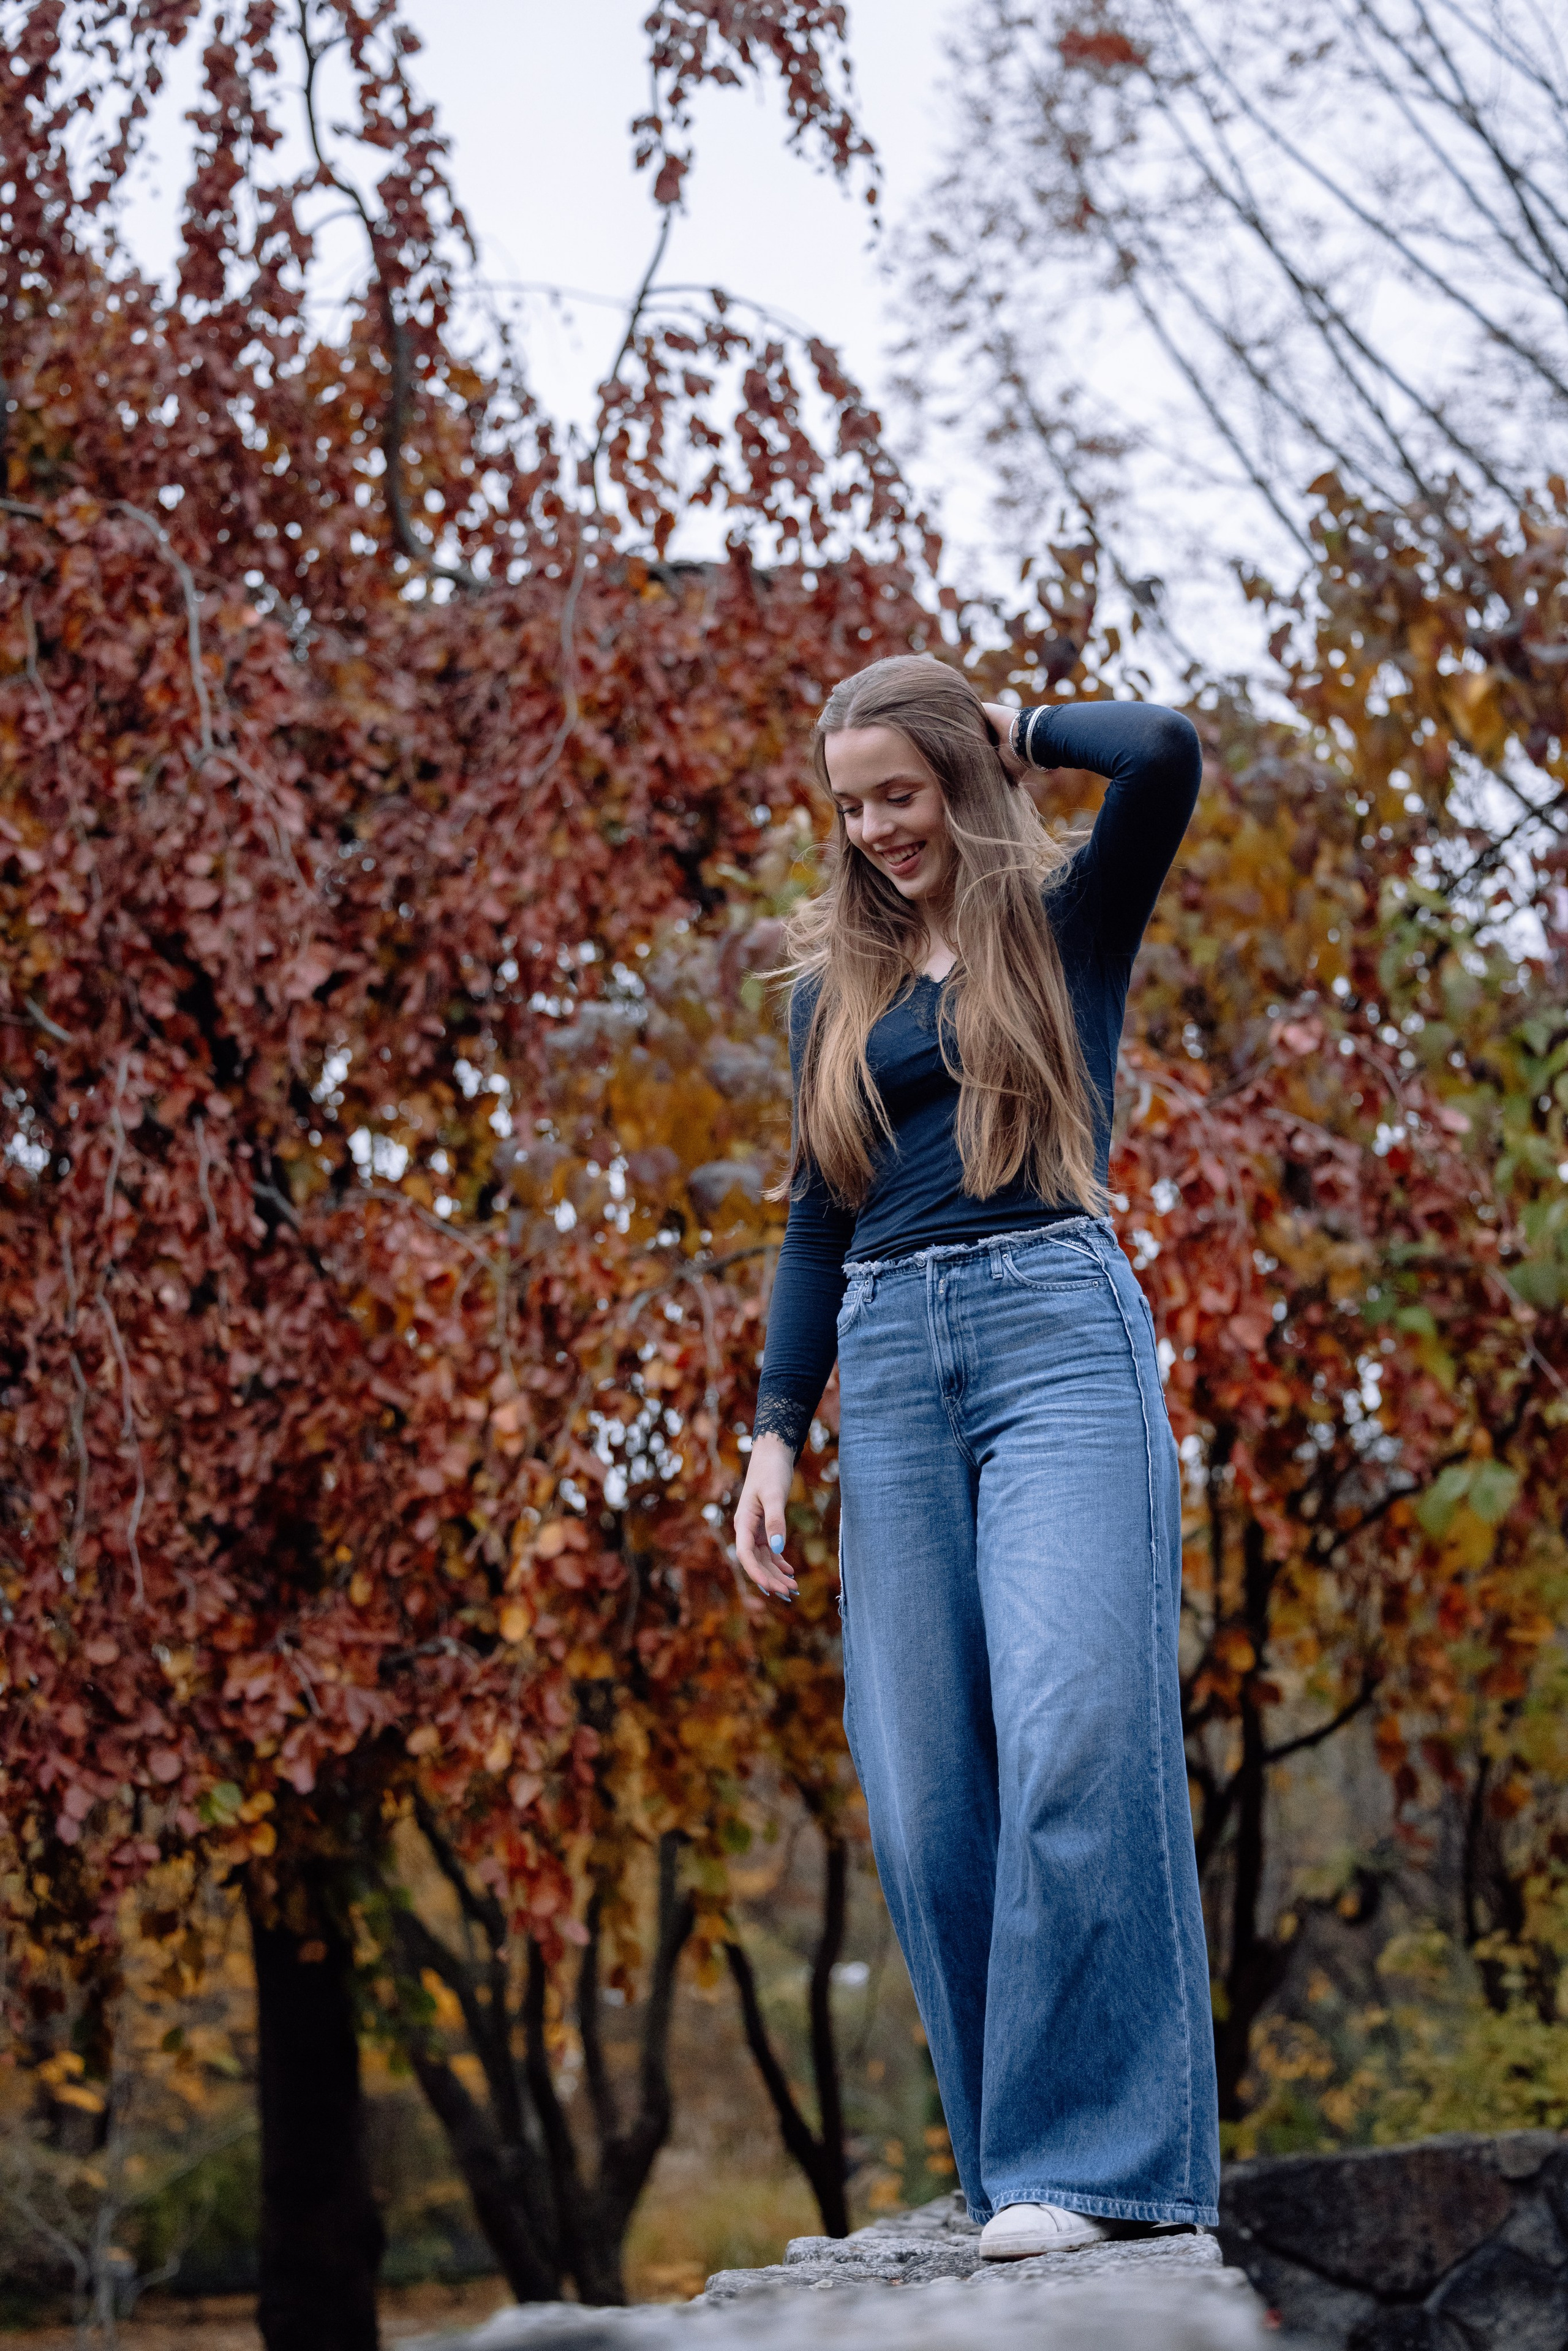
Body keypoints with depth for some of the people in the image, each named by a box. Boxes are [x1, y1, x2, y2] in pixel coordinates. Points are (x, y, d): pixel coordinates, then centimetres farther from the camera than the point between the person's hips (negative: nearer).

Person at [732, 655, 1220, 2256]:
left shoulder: (1070, 921, 8)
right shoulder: (835, 991, 20)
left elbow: (1169, 755, -11)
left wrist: (1021, 729, 7)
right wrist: (775, 1431, 12)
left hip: (1057, 1332, -4)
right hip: (889, 1367, 5)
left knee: (1074, 1732, -17)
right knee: (924, 1786, -2)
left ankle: (1104, 2159, -17)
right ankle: (1012, 2164, 4)